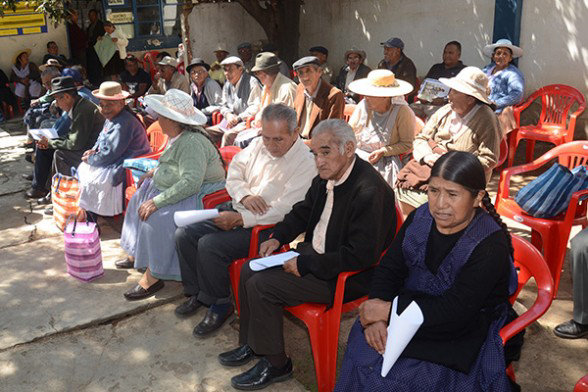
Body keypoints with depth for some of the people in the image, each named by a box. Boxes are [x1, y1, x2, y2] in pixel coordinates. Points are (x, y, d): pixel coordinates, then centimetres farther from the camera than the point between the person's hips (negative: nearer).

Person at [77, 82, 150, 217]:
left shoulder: (124, 123, -27)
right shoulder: (111, 118, 8)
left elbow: (110, 154, -26)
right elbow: (101, 139, 24)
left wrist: (91, 159, -10)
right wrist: (94, 150, 3)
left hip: (126, 168, -11)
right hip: (115, 162, 11)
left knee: (90, 180, -18)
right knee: (82, 168, 15)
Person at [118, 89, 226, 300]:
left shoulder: (191, 142, -26)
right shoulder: (177, 137, 7)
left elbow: (190, 182, -34)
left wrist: (156, 202, -31)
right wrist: (155, 172, 12)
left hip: (199, 195, -12)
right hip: (176, 191, 12)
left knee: (155, 218, -28)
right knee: (139, 198, 17)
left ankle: (153, 277, -15)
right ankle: (135, 255, 28)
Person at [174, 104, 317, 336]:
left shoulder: (306, 164, -18)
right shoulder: (258, 145, 5)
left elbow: (283, 211, -22)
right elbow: (233, 171, 11)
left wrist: (239, 219, -21)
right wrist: (245, 196, -10)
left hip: (265, 227, -8)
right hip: (236, 209, 8)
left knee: (209, 245, -24)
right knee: (184, 234, -3)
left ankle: (219, 305, -1)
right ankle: (196, 292, 16)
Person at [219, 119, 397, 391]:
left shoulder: (370, 190, -27)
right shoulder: (327, 175, 0)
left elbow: (360, 256, -28)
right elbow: (303, 211, 18)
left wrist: (305, 264, -22)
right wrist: (278, 237, 1)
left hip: (346, 276, -9)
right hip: (313, 253, 9)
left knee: (261, 286, -15)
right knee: (249, 271, 6)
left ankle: (276, 363, 5)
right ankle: (251, 344, 24)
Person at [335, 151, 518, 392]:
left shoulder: (491, 245, -20)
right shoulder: (420, 219, -3)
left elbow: (455, 312, -24)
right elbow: (388, 269, -1)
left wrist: (388, 310, -24)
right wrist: (376, 315, -19)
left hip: (460, 334, -4)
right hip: (413, 305, 5)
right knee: (363, 347, -18)